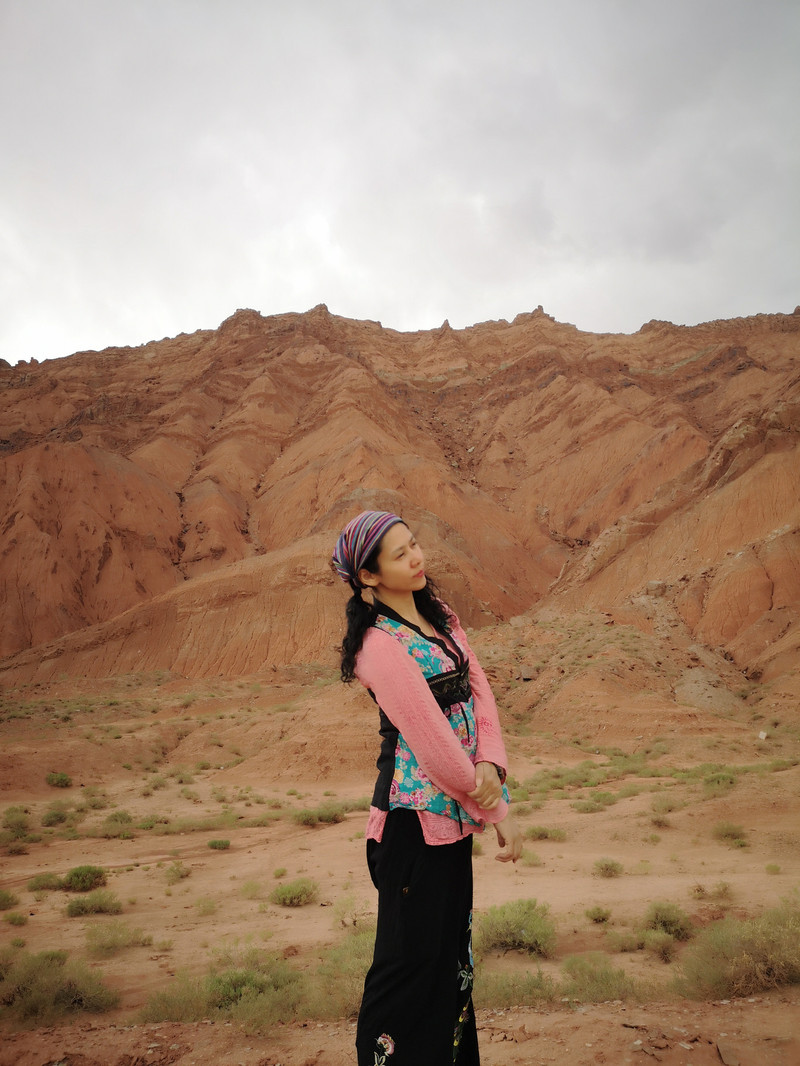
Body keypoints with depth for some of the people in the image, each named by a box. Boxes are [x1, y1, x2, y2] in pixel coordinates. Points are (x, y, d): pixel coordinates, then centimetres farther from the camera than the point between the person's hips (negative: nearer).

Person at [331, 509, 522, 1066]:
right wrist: (499, 814, -14)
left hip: (452, 807, 8)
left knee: (451, 940, 21)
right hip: (416, 812, -8)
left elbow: (478, 686, 2)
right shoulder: (381, 646, -20)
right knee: (413, 952, 6)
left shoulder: (438, 614, 6)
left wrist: (491, 763, -15)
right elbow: (432, 739, -21)